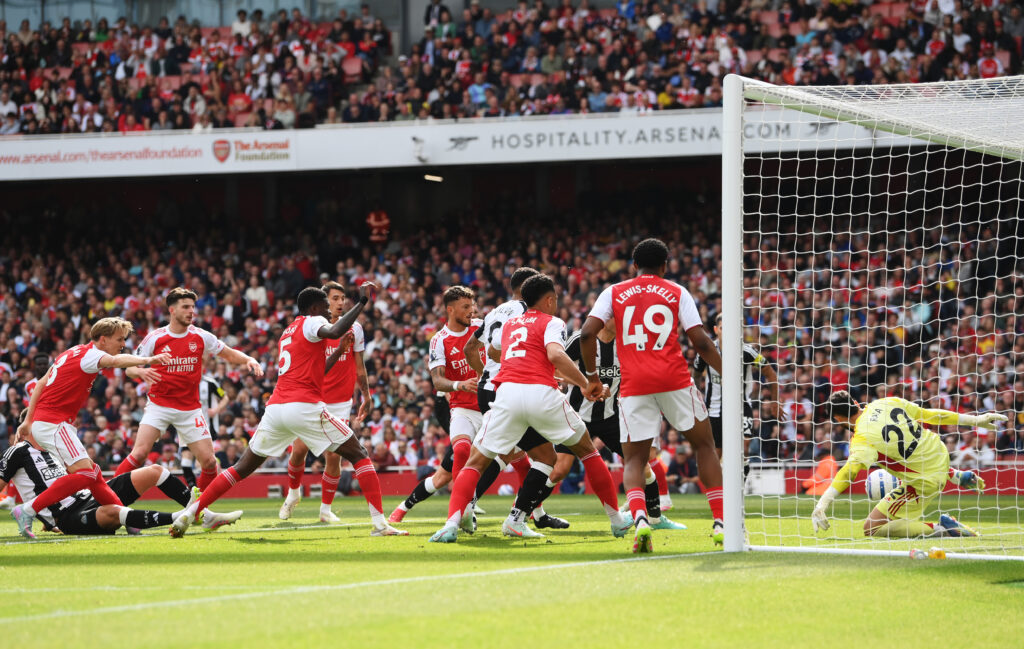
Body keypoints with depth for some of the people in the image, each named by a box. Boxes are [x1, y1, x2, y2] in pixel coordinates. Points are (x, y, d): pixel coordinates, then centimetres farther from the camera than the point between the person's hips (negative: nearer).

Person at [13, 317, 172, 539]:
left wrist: (28, 420, 20)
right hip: (53, 423, -10)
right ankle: (27, 510, -20)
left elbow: (41, 384, 19)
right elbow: (115, 361, -35)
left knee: (92, 471, 12)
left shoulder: (75, 353, 17)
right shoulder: (89, 354, -11)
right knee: (84, 474, -19)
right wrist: (147, 361, -51)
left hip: (43, 421, 10)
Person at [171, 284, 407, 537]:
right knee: (358, 456, 3)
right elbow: (334, 332, -21)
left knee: (242, 468, 15)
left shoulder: (288, 331, 27)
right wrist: (362, 301, -16)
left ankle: (189, 513, 7)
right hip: (305, 408, -7)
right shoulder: (311, 323, 3)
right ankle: (379, 523, -8)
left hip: (276, 408, 7)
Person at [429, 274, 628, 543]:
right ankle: (617, 520, 19)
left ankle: (452, 523, -13)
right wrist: (586, 385, -5)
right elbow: (555, 355, -10)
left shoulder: (509, 324, 27)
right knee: (587, 450, 18)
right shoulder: (552, 323, 11)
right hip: (542, 392, -3)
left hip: (507, 392, 3)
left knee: (476, 460, 10)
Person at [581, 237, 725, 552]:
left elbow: (587, 333, 0)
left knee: (634, 459, 8)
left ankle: (639, 517, -22)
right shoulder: (677, 292, 10)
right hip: (674, 380, 0)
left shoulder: (613, 293, 12)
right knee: (704, 445, 17)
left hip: (633, 385, 0)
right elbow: (700, 342, 4)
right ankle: (721, 522, 9)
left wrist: (592, 376, 10)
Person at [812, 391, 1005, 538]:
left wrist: (823, 503, -46)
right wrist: (975, 420, 14)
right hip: (941, 455, 8)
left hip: (925, 482, -8)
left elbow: (851, 470, -38)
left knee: (872, 529, -3)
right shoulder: (887, 402, -3)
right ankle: (958, 477, 32)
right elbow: (929, 415, 4)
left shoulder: (862, 439, -22)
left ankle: (940, 528, -11)